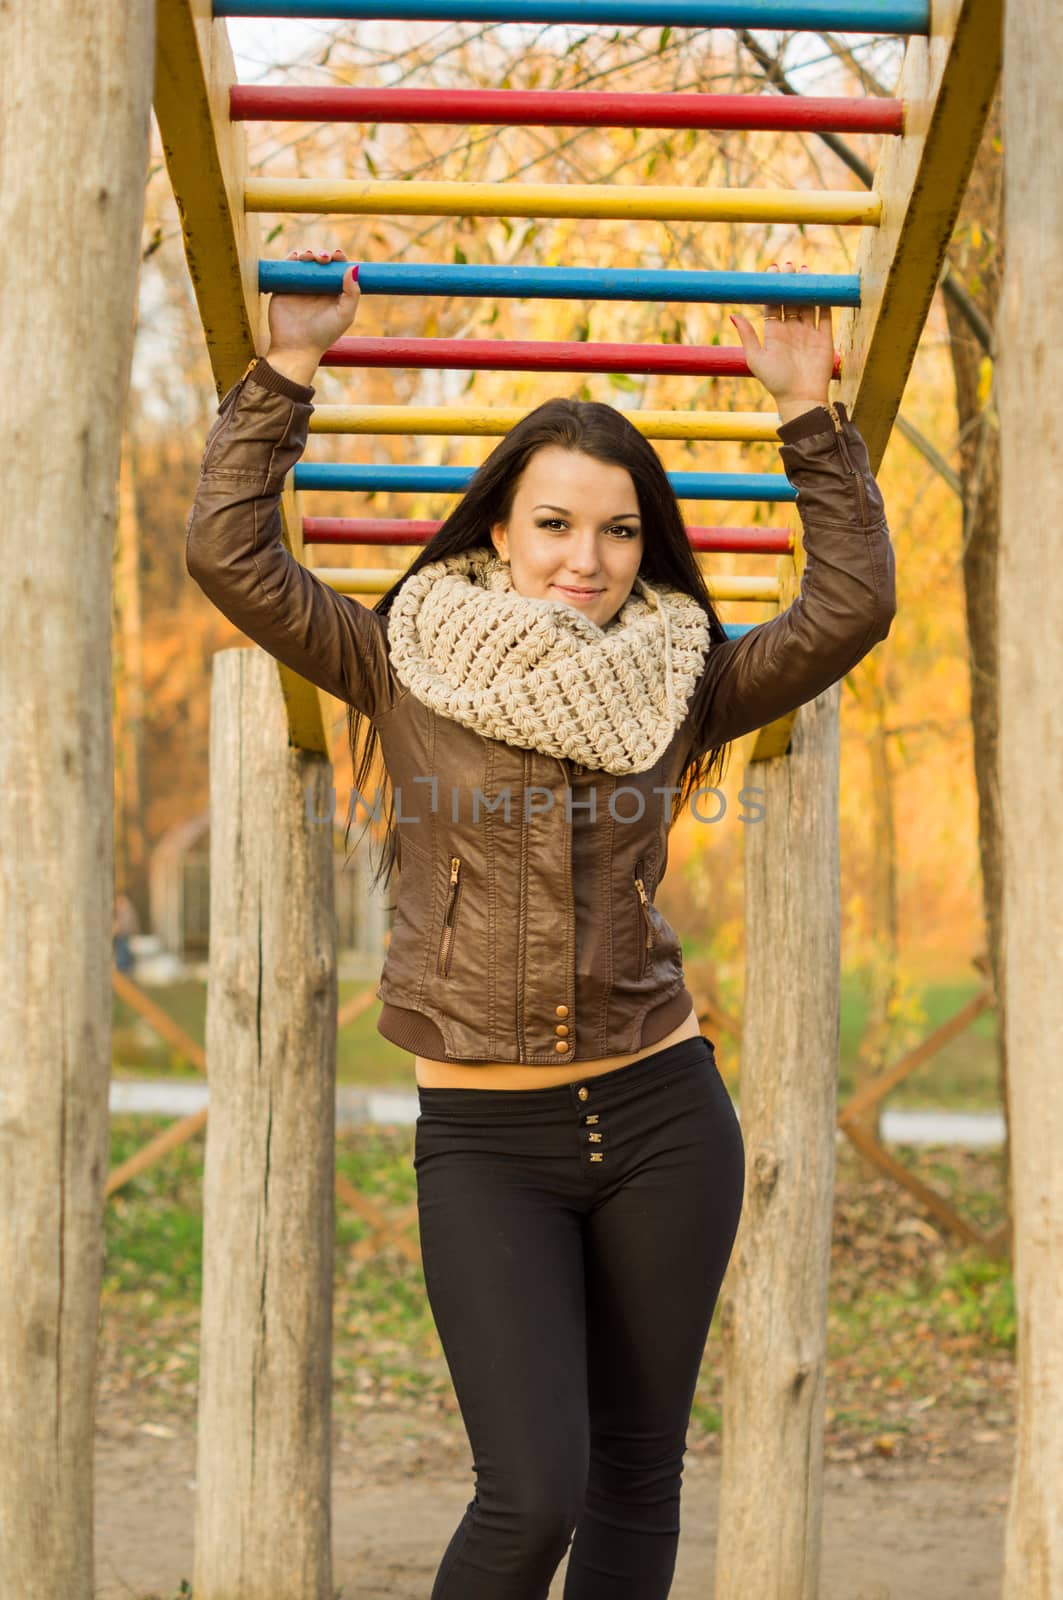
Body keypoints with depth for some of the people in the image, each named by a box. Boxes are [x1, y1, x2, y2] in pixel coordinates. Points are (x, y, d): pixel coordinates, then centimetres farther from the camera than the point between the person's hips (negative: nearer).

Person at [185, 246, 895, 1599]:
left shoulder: (675, 683, 6)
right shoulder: (406, 664, 0)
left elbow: (850, 605, 0)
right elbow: (229, 552, -7)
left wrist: (809, 414, -1)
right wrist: (285, 370, -7)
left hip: (662, 1119, 3)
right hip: (483, 1141, -2)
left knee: (636, 1480, 10)